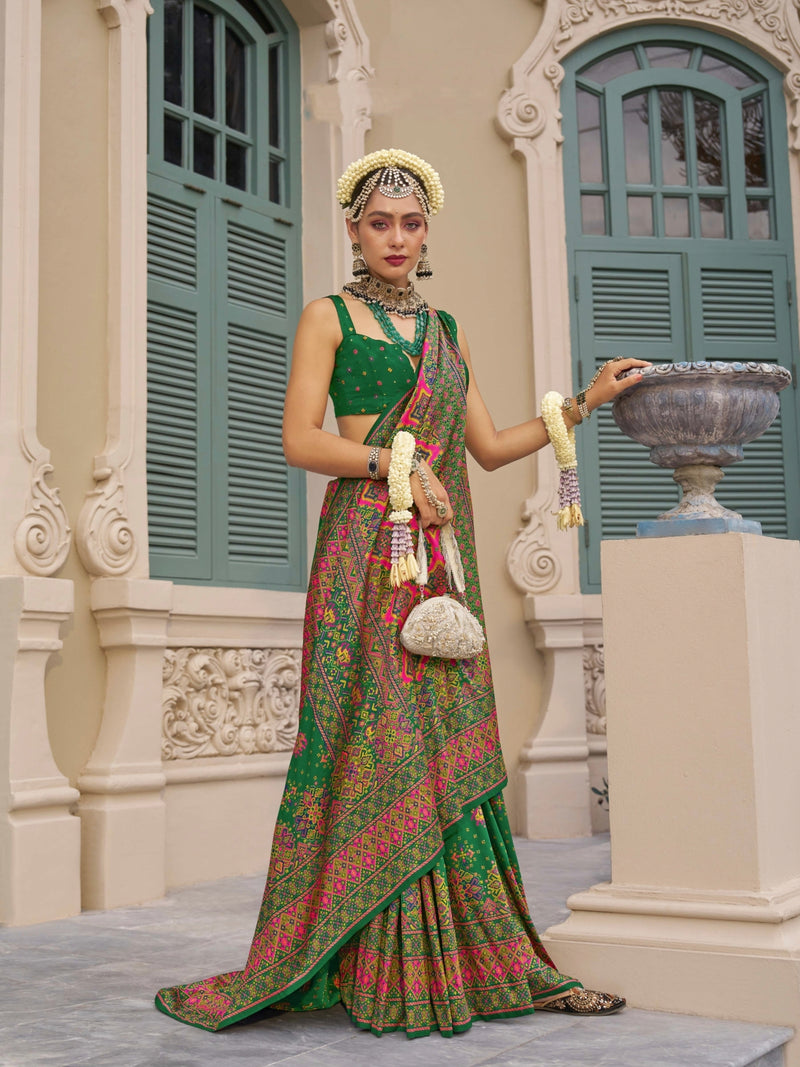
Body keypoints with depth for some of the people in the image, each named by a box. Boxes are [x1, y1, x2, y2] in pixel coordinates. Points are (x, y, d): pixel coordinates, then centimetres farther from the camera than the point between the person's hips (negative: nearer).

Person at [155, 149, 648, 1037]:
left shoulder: (445, 330, 21)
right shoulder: (329, 316, 6)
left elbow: (490, 447, 19)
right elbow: (300, 440, -5)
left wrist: (585, 402, 15)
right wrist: (398, 465, -14)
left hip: (441, 551, 5)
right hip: (367, 547, -5)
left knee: (449, 740, 4)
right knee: (377, 739, -9)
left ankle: (486, 962, 8)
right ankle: (385, 977, -2)